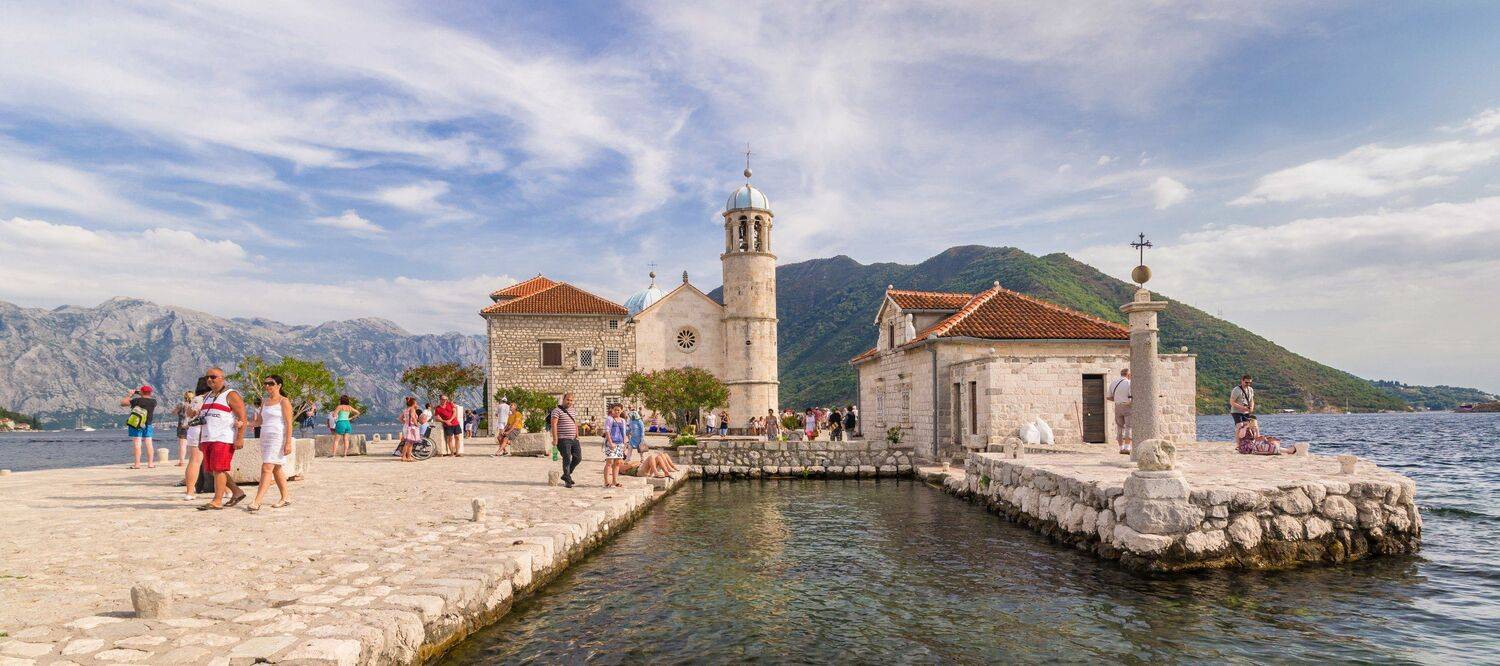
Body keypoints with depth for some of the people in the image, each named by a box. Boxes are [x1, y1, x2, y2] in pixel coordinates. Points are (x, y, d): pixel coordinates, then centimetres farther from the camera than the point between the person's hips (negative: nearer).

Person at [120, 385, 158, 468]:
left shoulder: (137, 400, -11)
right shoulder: (153, 401, 0)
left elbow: (122, 403, -5)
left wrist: (129, 395, 6)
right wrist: (142, 396, 21)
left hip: (136, 425, -4)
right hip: (147, 425, 4)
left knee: (137, 444, -5)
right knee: (148, 444, 8)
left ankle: (137, 464, -8)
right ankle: (150, 463, 9)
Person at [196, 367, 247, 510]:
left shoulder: (231, 395, -5)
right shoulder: (207, 396, 19)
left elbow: (242, 418, -11)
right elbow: (204, 420, 25)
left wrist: (240, 438, -19)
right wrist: (200, 440, 20)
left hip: (224, 439, -8)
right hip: (208, 439, 8)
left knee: (218, 469, -10)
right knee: (213, 470, 9)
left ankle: (217, 501, -8)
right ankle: (237, 492, 20)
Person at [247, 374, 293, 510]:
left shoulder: (284, 401, -7)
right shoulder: (264, 401, 15)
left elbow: (289, 423, -11)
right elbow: (259, 422, 16)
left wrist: (288, 443, -17)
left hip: (277, 438, -8)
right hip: (265, 437, 8)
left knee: (267, 468, -13)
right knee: (276, 469, 12)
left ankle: (256, 502, -16)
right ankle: (286, 498, 20)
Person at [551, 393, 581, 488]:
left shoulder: (573, 411, 17)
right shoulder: (557, 410, -7)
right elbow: (554, 424, -15)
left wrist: (577, 436, 20)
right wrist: (555, 439, -21)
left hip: (573, 439, 8)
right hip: (563, 440, -8)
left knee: (578, 457, 7)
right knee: (567, 459, -5)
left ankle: (566, 475, 24)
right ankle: (567, 481, 5)